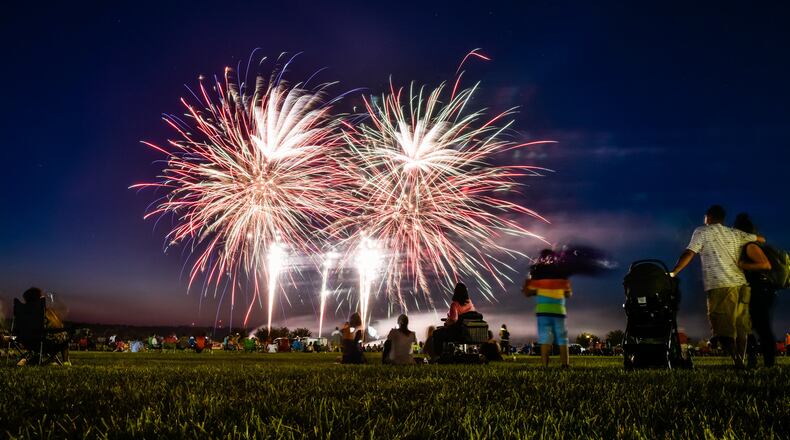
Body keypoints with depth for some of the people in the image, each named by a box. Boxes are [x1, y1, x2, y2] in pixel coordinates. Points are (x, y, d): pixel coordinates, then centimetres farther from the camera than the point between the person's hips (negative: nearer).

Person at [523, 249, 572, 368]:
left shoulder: (537, 272, 1)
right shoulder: (561, 273, 8)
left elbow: (529, 292, -2)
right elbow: (568, 294, 11)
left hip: (543, 310, -1)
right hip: (559, 310, 2)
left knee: (545, 340, -4)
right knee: (562, 340, 6)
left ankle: (545, 367, -12)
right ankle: (565, 365, -1)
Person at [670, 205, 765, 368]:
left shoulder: (702, 232, 5)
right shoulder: (735, 234, 19)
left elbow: (689, 254, -4)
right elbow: (761, 239, 27)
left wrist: (673, 273, -1)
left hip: (720, 286, -5)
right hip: (741, 284, 5)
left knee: (723, 329, -6)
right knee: (740, 328, 12)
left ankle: (737, 361, -20)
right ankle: (740, 361, 11)